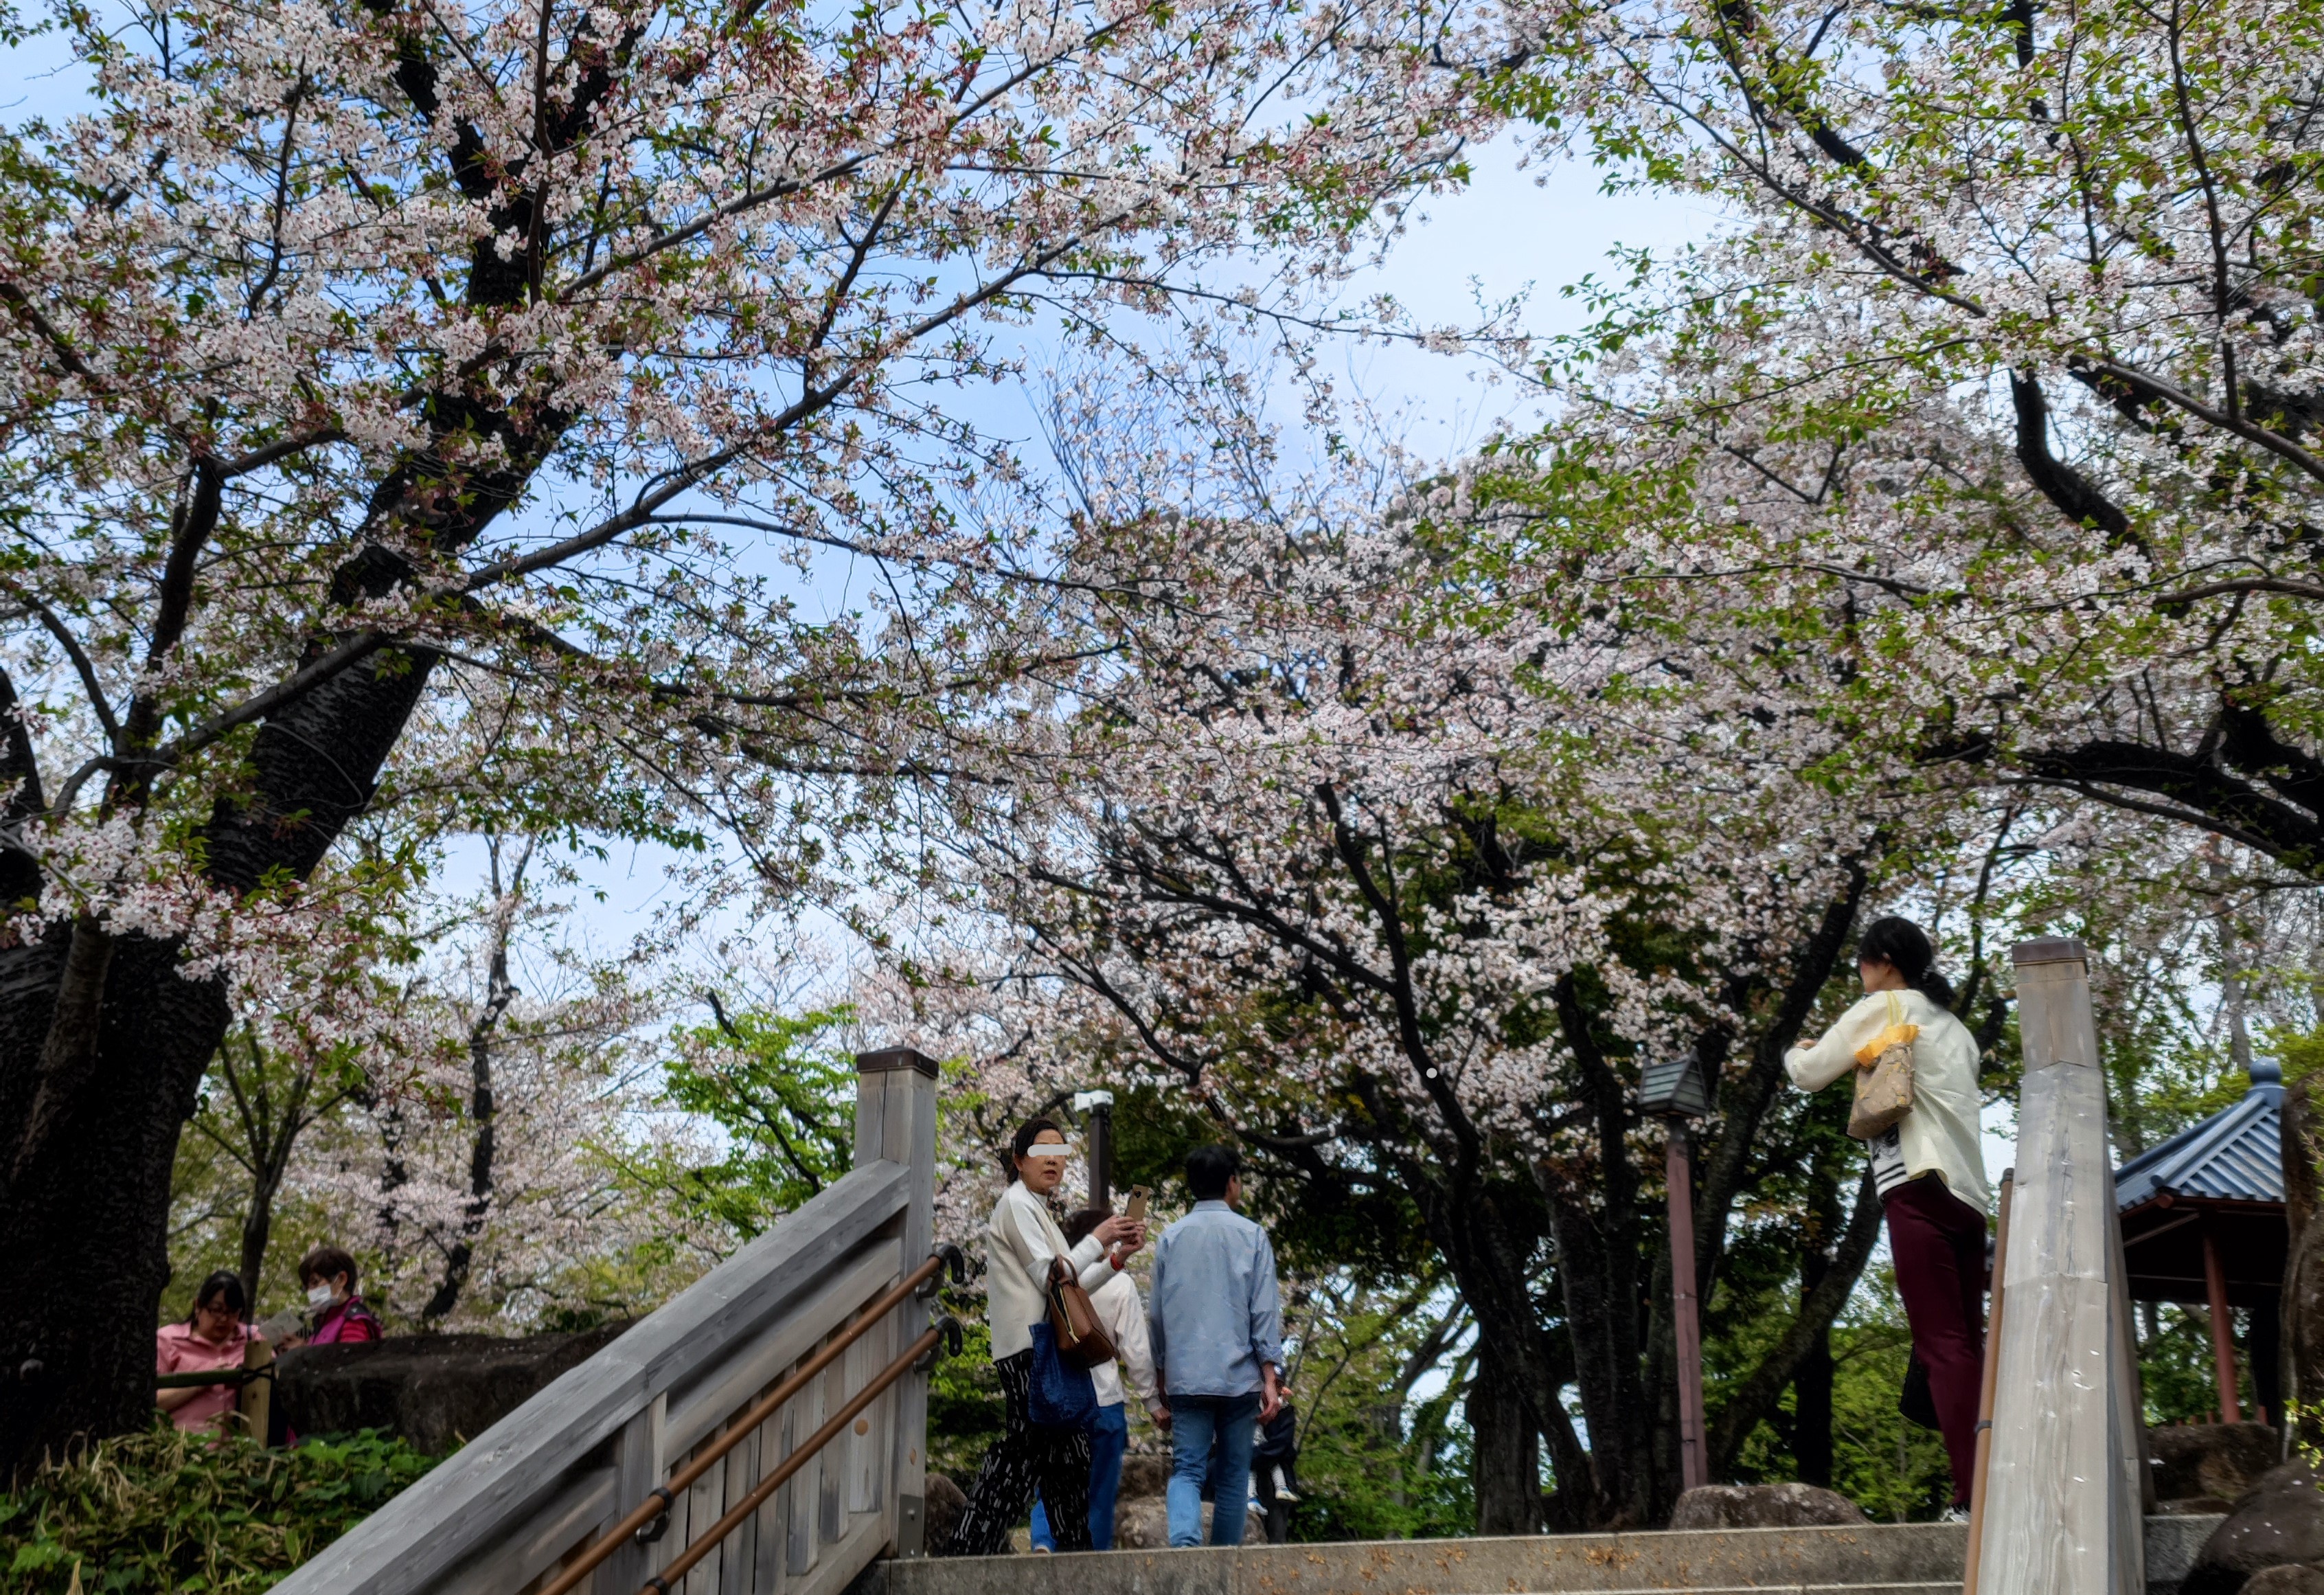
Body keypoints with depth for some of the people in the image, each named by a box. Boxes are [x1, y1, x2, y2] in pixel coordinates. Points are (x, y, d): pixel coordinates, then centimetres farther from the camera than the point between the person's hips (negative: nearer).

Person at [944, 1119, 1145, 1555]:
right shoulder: (1016, 1205, -6)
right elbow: (1049, 1278, -14)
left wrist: (1118, 1257, 9)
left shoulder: (1036, 1210, 23)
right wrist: (1099, 1239, -8)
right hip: (1028, 1350, -10)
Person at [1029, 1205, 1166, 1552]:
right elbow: (1135, 1350, -5)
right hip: (1105, 1402, -1)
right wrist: (1152, 1401, 5)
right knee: (1101, 1491, 10)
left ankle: (1044, 1543, -13)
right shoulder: (1120, 1284, -6)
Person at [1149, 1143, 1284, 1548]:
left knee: (1187, 1469, -2)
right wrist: (1271, 1378, -2)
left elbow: (1158, 1313, 10)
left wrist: (1161, 1375, 18)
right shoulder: (1252, 1236, 0)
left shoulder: (1170, 1238, 7)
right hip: (1238, 1376, -1)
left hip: (1186, 1378, 1)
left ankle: (1184, 1542, -28)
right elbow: (1265, 1313, -4)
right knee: (1234, 1476, 10)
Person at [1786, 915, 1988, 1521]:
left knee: (1942, 1345, -14)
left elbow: (1810, 1074, 6)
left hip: (1918, 1188, -8)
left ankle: (1973, 1496, -21)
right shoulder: (1953, 1026, 25)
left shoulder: (1884, 1008, 3)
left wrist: (1794, 1053, 27)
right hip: (1969, 1194, 8)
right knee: (1967, 1345, 5)